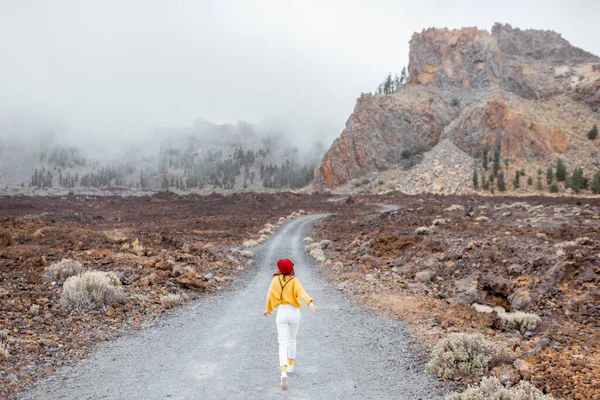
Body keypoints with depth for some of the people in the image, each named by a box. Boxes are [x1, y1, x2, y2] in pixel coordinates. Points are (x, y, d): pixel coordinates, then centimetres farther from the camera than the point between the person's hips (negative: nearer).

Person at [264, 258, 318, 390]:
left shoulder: (275, 279, 0)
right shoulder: (294, 280, -6)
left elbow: (270, 295, 12)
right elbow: (301, 292, -26)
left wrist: (268, 308, 30)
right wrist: (310, 303, -41)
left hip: (281, 313, 0)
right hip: (294, 313, 0)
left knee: (283, 344, -6)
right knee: (292, 340, 25)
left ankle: (283, 373, -24)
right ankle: (290, 366, 38)